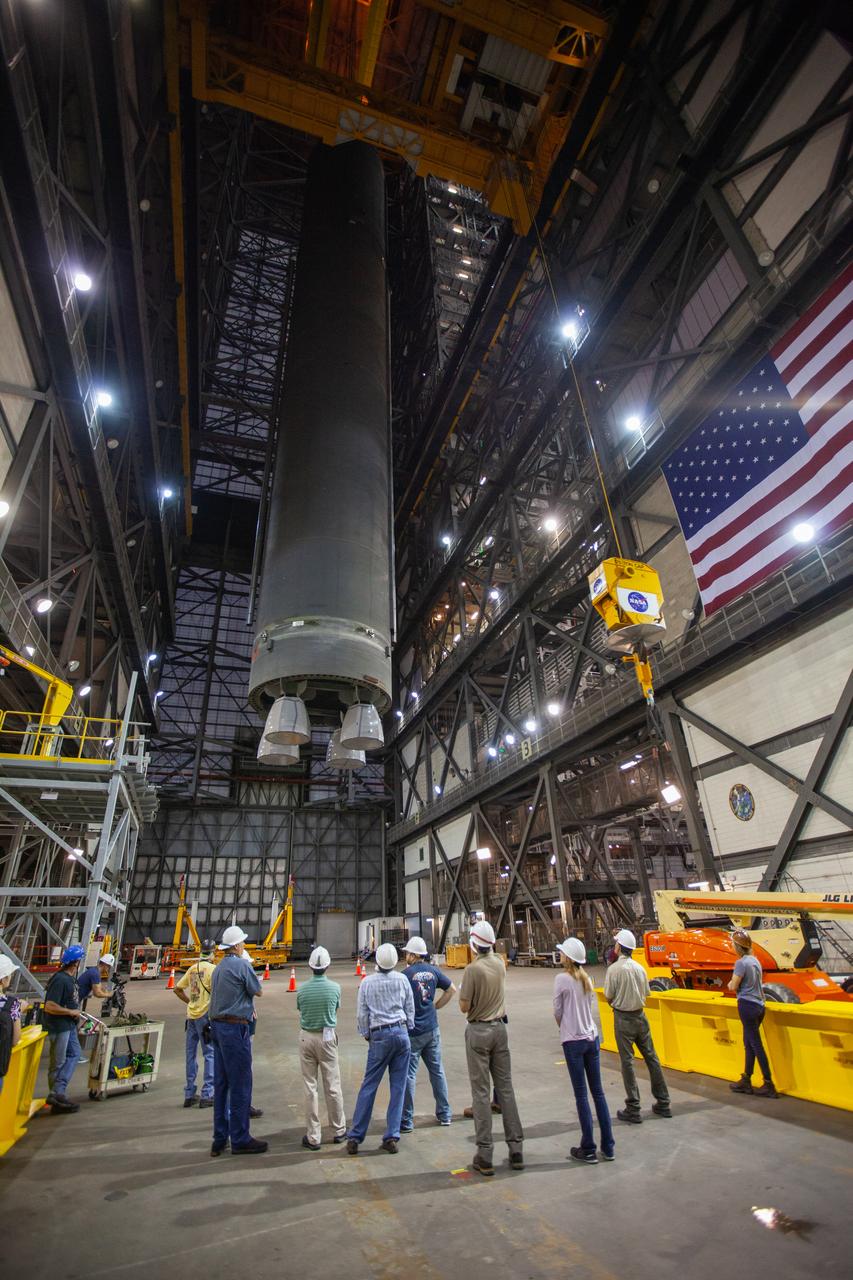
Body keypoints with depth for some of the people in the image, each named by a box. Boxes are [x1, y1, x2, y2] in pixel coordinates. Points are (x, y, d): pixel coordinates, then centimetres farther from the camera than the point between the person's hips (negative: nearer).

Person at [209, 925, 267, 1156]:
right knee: (240, 1085, 1)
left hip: (217, 1025, 9)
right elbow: (258, 991, -4)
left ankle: (220, 1139, 22)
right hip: (235, 1027, -9)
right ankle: (240, 1139, 8)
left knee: (221, 1084, 14)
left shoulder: (219, 968, 12)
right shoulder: (242, 965, -15)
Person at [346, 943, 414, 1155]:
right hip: (401, 1033, 1)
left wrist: (366, 1035, 15)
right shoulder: (402, 980, -1)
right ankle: (392, 1137, 11)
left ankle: (355, 1137, 10)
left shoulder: (367, 982, -4)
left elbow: (362, 1014, 1)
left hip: (379, 1036, -1)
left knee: (369, 1086, 7)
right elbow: (410, 1010, 6)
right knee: (398, 1087, 9)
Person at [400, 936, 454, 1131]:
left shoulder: (406, 974, -16)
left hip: (412, 1031, -5)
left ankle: (406, 1121, 13)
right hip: (432, 1029, 5)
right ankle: (444, 1114, 25)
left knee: (409, 1074, 6)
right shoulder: (433, 971, 0)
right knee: (437, 1070, 16)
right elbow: (451, 989, 9)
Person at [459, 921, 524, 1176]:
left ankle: (485, 1156, 8)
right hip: (500, 1028, 5)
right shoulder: (499, 964, -2)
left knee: (481, 1091, 3)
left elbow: (464, 1007, -15)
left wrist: (462, 992, 3)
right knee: (505, 1087, 12)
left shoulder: (473, 969, -20)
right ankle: (516, 1149, 18)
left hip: (478, 1031, -5)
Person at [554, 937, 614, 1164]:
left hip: (573, 1041, -6)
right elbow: (590, 1005, 7)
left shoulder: (562, 979, -15)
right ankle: (608, 1147, 22)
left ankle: (588, 1150, 13)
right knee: (598, 1092, 14)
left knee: (581, 1095, 4)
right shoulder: (586, 979, 3)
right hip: (591, 1037, 6)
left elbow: (557, 1011, -8)